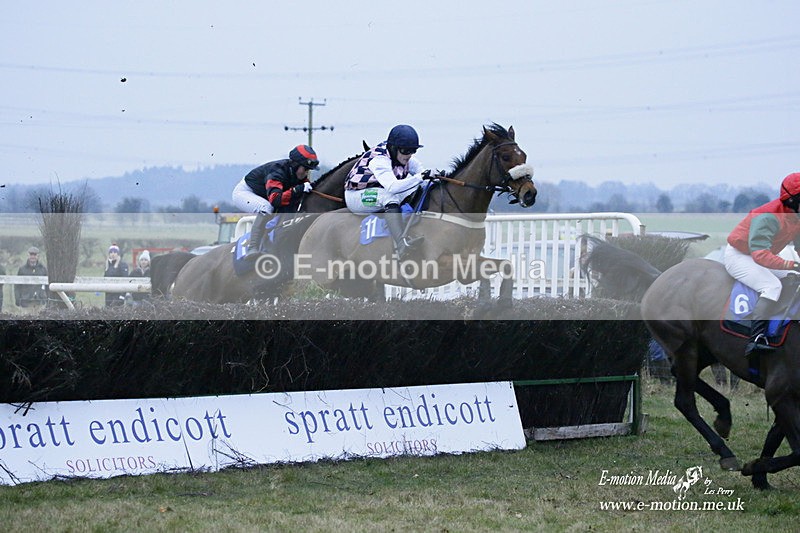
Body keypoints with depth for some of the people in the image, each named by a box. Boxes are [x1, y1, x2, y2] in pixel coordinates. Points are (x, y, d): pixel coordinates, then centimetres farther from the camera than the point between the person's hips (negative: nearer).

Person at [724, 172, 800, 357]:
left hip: (763, 256, 10)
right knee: (772, 286, -30)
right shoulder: (768, 217, -33)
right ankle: (756, 339, -40)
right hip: (738, 256, -10)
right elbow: (760, 254, -43)